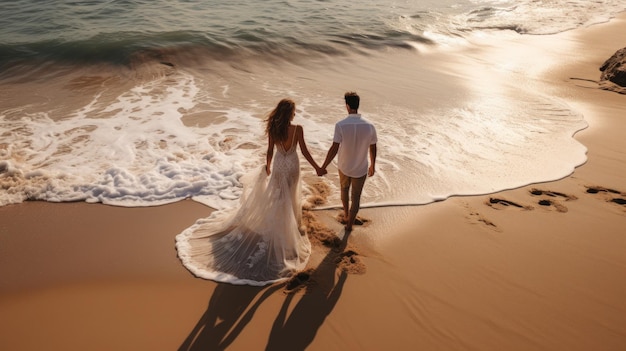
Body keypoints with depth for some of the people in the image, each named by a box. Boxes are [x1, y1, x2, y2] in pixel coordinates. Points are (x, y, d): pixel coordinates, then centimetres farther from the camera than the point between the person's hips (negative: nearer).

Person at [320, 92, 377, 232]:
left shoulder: (340, 125, -22)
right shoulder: (369, 126, -15)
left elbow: (334, 149, -23)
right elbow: (373, 149, -4)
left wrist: (323, 167, -12)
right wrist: (373, 166, 13)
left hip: (344, 167, 0)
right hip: (361, 169, 0)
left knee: (344, 189, 29)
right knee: (356, 197, 17)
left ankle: (346, 215, 45)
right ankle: (349, 224, 25)